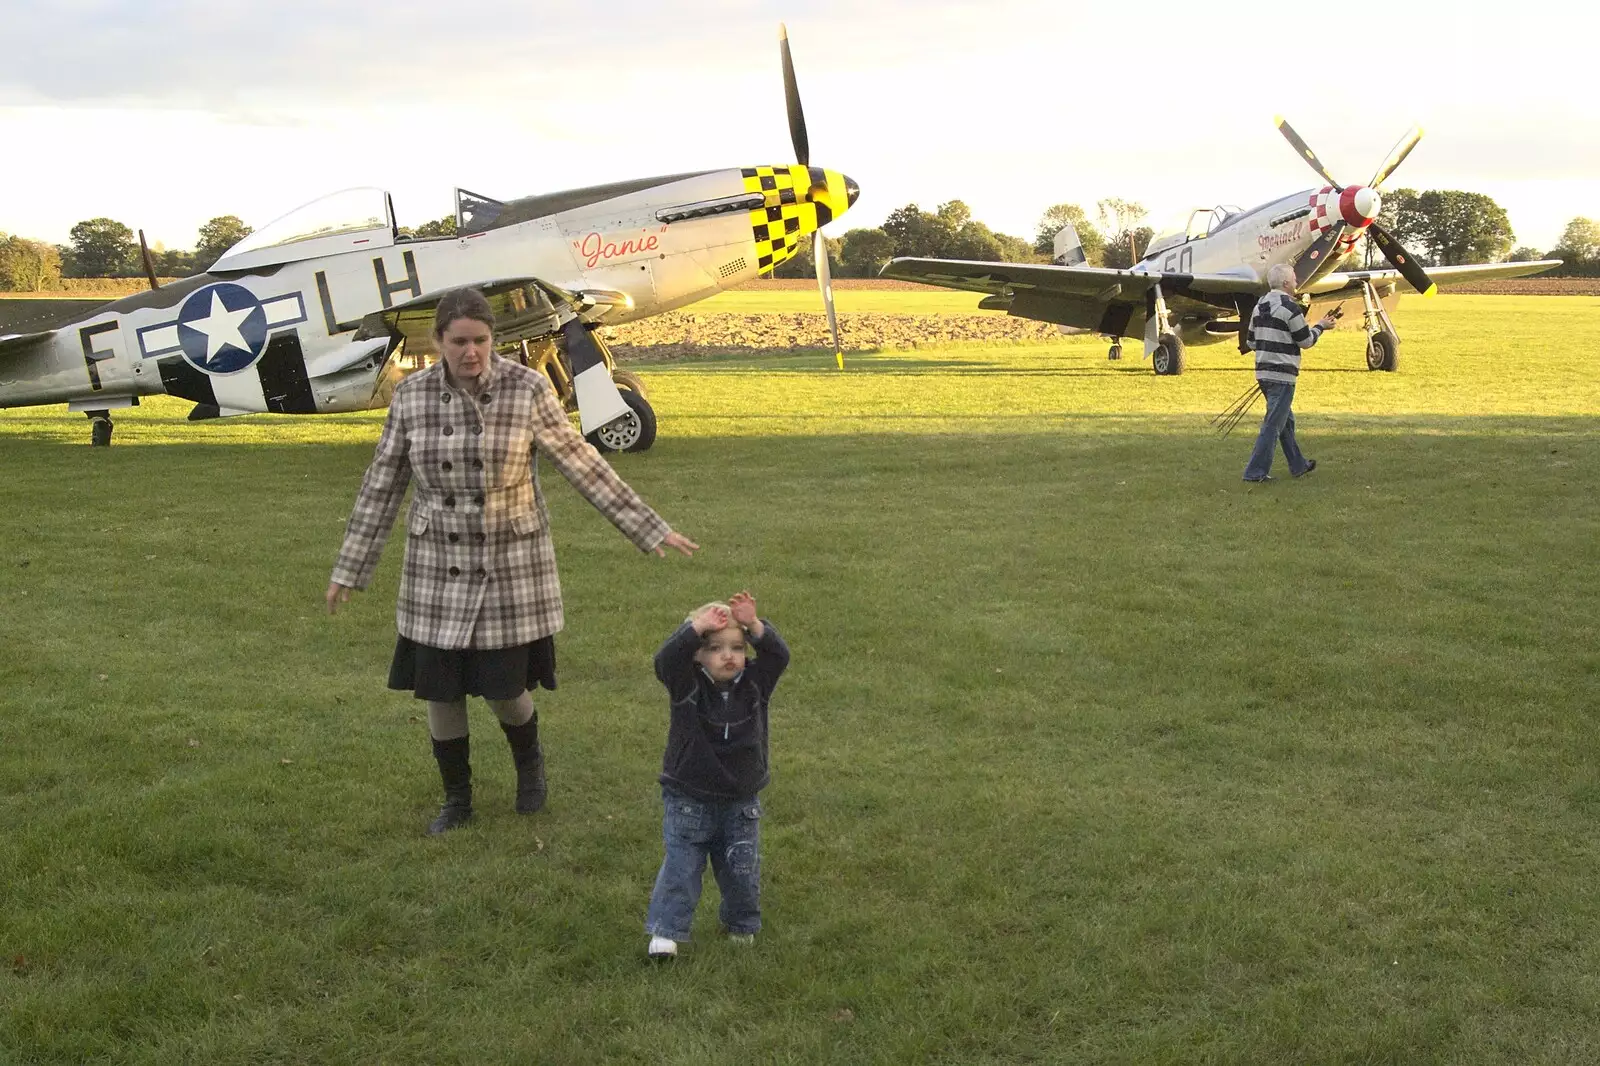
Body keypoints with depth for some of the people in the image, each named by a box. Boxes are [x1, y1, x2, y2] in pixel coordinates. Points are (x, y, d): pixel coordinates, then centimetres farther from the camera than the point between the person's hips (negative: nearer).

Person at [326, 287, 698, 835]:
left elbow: (582, 464, -5)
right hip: (440, 566, 2)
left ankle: (529, 759, 37)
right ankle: (457, 799, 28)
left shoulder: (527, 389, -12)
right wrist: (348, 570, 5)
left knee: (505, 687, 2)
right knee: (439, 688, 6)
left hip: (511, 562, -2)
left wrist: (649, 529, -4)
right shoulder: (411, 396, -6)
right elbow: (382, 485, 2)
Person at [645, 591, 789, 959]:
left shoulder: (755, 683, -5)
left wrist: (754, 625, -32)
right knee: (681, 868, 2)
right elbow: (666, 659, -31)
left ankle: (743, 925, 33)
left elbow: (779, 655, -19)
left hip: (741, 802, 3)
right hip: (689, 801, -3)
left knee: (742, 870, 13)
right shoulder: (688, 686, -13)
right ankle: (666, 931, 11)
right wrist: (697, 626, -37)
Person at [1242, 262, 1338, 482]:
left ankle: (1298, 465, 31)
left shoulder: (1259, 307, 10)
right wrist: (1321, 326, 10)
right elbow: (1306, 341, -7)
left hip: (1263, 372, 9)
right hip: (1282, 375, -9)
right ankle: (1255, 471, -4)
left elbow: (1252, 342, 15)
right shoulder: (1290, 308, -15)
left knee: (1286, 421, 20)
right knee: (1273, 425, -4)